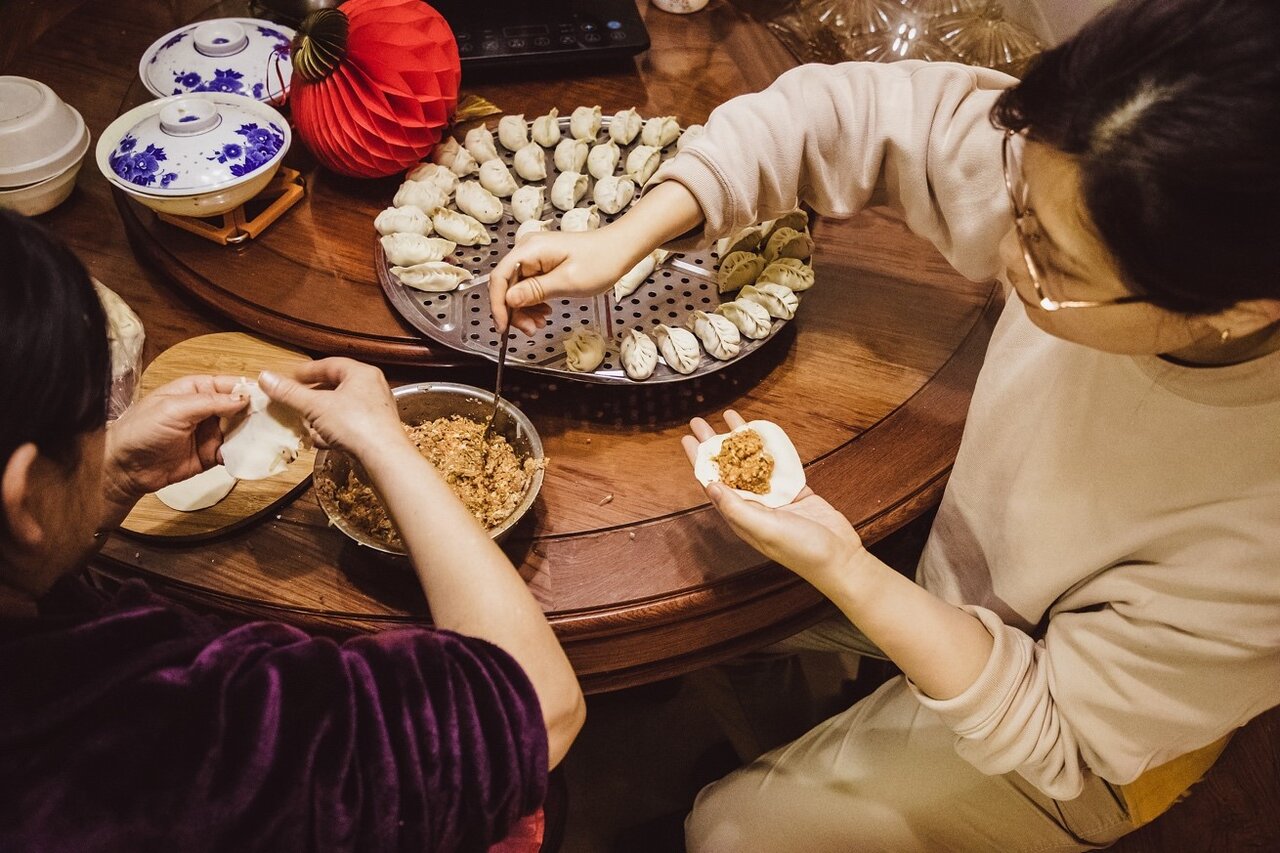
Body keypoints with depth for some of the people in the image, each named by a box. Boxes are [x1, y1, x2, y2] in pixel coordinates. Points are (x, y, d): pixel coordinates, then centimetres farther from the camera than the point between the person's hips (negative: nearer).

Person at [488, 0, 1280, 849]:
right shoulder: (1082, 186, -31)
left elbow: (1048, 734, -26)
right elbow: (854, 113, -18)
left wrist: (844, 571, -38)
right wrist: (626, 237, -24)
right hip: (945, 564, 4)